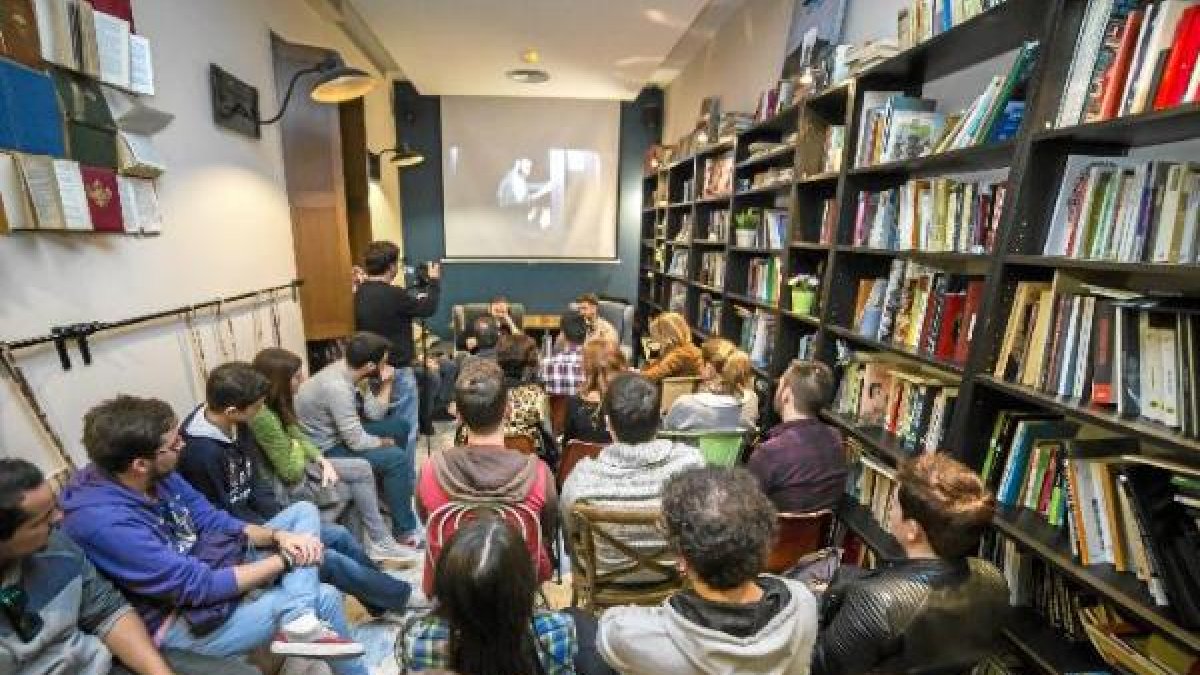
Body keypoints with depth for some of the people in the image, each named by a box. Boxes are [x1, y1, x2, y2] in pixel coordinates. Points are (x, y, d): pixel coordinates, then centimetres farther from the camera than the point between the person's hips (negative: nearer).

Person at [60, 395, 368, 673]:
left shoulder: (156, 475, -6)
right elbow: (199, 585, -28)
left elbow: (213, 520, 1)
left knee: (304, 511, -2)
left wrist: (278, 536, -16)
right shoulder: (103, 522, -31)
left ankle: (299, 621, -17)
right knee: (324, 598, -16)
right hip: (185, 621, -8)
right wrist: (284, 560, -19)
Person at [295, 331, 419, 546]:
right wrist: (384, 442, -9)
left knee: (400, 424, 10)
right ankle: (404, 531, -6)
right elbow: (357, 442, -28)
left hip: (340, 432, 9)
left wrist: (386, 384, -12)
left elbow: (374, 413, 1)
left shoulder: (347, 370, -6)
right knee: (396, 458, -20)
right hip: (325, 449, -9)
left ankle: (402, 490, 23)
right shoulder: (337, 386, -31)